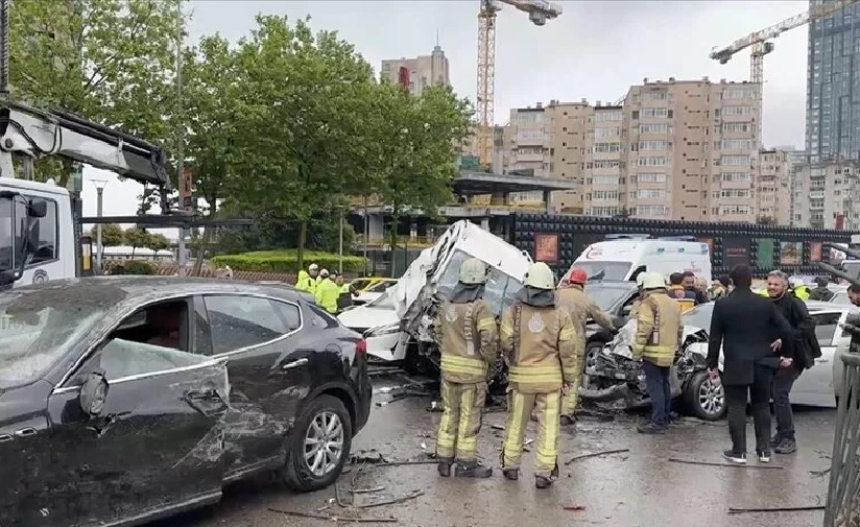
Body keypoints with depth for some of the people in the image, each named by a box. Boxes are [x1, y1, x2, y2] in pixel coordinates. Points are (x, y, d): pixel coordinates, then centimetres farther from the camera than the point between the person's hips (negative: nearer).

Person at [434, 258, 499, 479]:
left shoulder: (447, 305, 6)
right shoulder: (481, 308, -16)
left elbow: (438, 332, 15)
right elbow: (489, 340, -22)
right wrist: (490, 361, -5)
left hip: (448, 367, 6)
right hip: (472, 370, -6)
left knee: (449, 413, 16)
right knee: (469, 417, 4)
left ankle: (444, 459, 22)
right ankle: (466, 463, 12)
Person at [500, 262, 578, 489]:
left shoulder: (513, 311, -7)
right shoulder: (560, 315, -6)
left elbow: (506, 344, -5)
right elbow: (568, 351, -6)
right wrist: (570, 378, 5)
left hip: (520, 376, 1)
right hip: (551, 378, -1)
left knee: (516, 422, 15)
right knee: (548, 426, 7)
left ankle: (510, 465, 26)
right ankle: (544, 472, 8)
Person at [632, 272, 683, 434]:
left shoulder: (649, 302, -10)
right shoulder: (674, 304, 17)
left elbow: (644, 329, -18)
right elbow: (680, 328, 21)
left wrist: (637, 350, -15)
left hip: (653, 352, -8)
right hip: (668, 353, 8)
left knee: (655, 387, -8)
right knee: (664, 385, 16)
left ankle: (658, 422, -10)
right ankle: (664, 419, 23)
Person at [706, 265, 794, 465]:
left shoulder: (722, 305, -6)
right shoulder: (766, 303, -1)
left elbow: (714, 338, -3)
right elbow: (786, 330, 0)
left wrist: (712, 364, 5)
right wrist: (786, 354, 14)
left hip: (735, 365, -2)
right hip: (761, 364, 3)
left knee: (737, 408, 3)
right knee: (762, 407, 14)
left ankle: (739, 451, 4)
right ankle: (764, 450, 18)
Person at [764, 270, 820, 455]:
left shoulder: (793, 303, -12)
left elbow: (808, 324, -24)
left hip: (791, 356, -7)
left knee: (780, 395, -11)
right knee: (777, 394, 12)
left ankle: (788, 438, -2)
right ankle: (782, 434, 24)